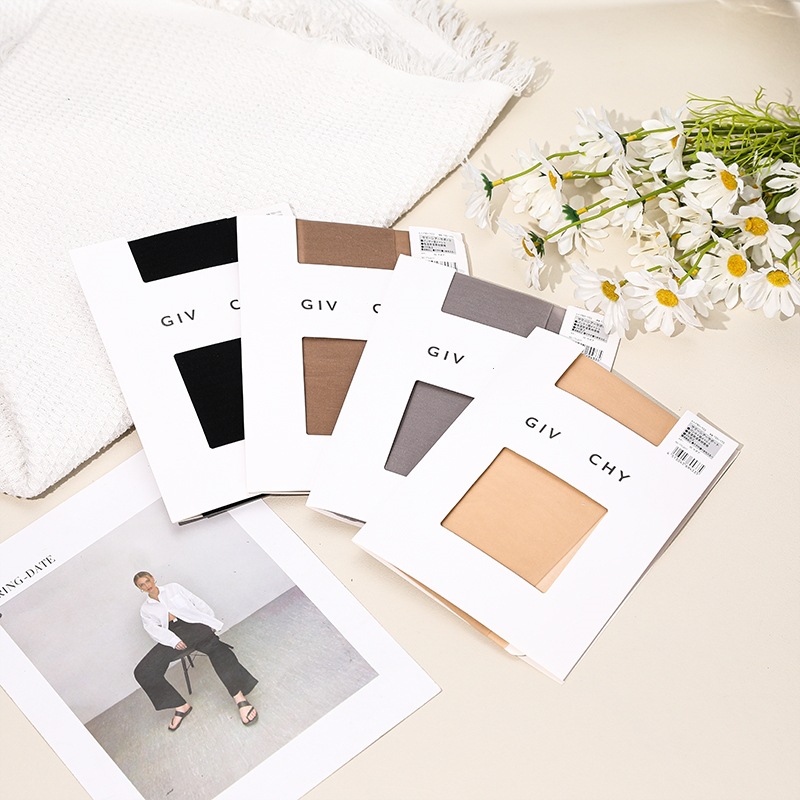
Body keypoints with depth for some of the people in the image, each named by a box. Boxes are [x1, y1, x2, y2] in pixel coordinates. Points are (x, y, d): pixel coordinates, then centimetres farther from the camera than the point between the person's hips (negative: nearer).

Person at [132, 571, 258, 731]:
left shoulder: (173, 588, 21)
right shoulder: (146, 609, 21)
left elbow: (198, 603, 16)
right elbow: (154, 630, 3)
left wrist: (212, 624, 0)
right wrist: (173, 641, -18)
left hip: (191, 624, -2)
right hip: (171, 636, 2)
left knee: (214, 645, -35)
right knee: (142, 672, -22)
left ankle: (240, 698, -46)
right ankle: (181, 706, -15)